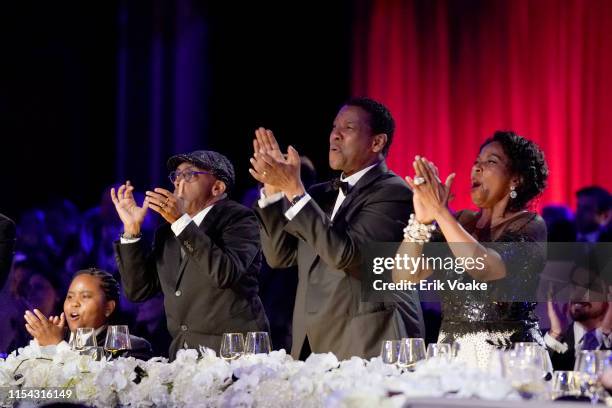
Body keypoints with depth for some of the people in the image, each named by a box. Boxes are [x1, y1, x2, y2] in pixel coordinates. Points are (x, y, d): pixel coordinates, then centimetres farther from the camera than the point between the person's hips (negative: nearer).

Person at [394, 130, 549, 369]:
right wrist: (421, 220, -10)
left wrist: (440, 211, -16)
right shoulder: (460, 222, 13)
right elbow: (404, 277, 3)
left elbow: (484, 269, -20)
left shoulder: (530, 226, -1)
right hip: (451, 353, 5)